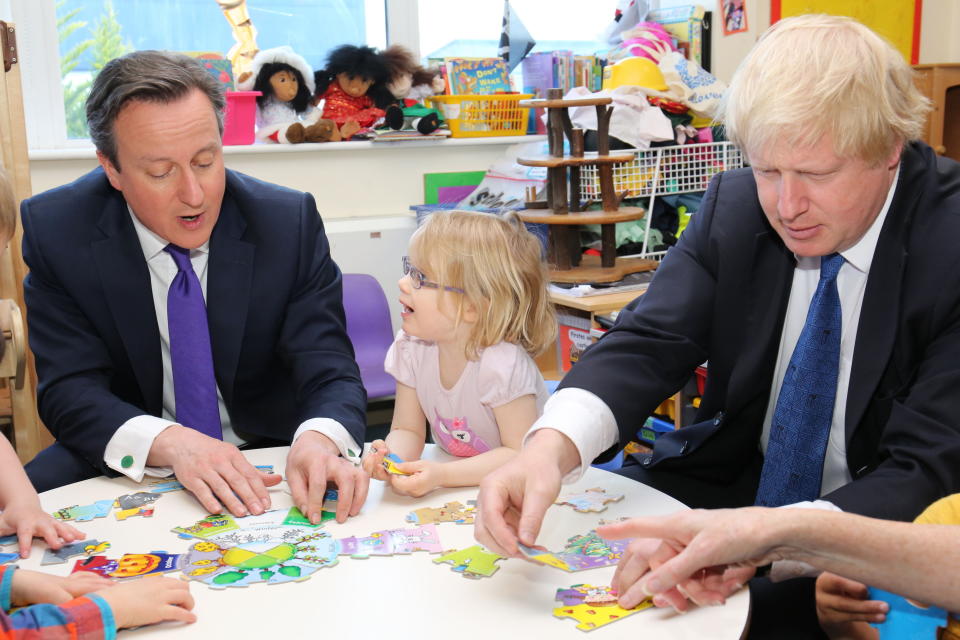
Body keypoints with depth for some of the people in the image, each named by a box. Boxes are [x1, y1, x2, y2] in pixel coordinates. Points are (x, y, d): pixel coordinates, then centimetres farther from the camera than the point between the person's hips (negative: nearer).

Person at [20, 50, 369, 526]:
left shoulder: (290, 222, -12)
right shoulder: (55, 231, -10)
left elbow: (330, 374, -14)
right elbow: (70, 391, -13)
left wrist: (319, 438, -39)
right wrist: (169, 442, -34)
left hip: (270, 464, 1)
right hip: (131, 467, 0)